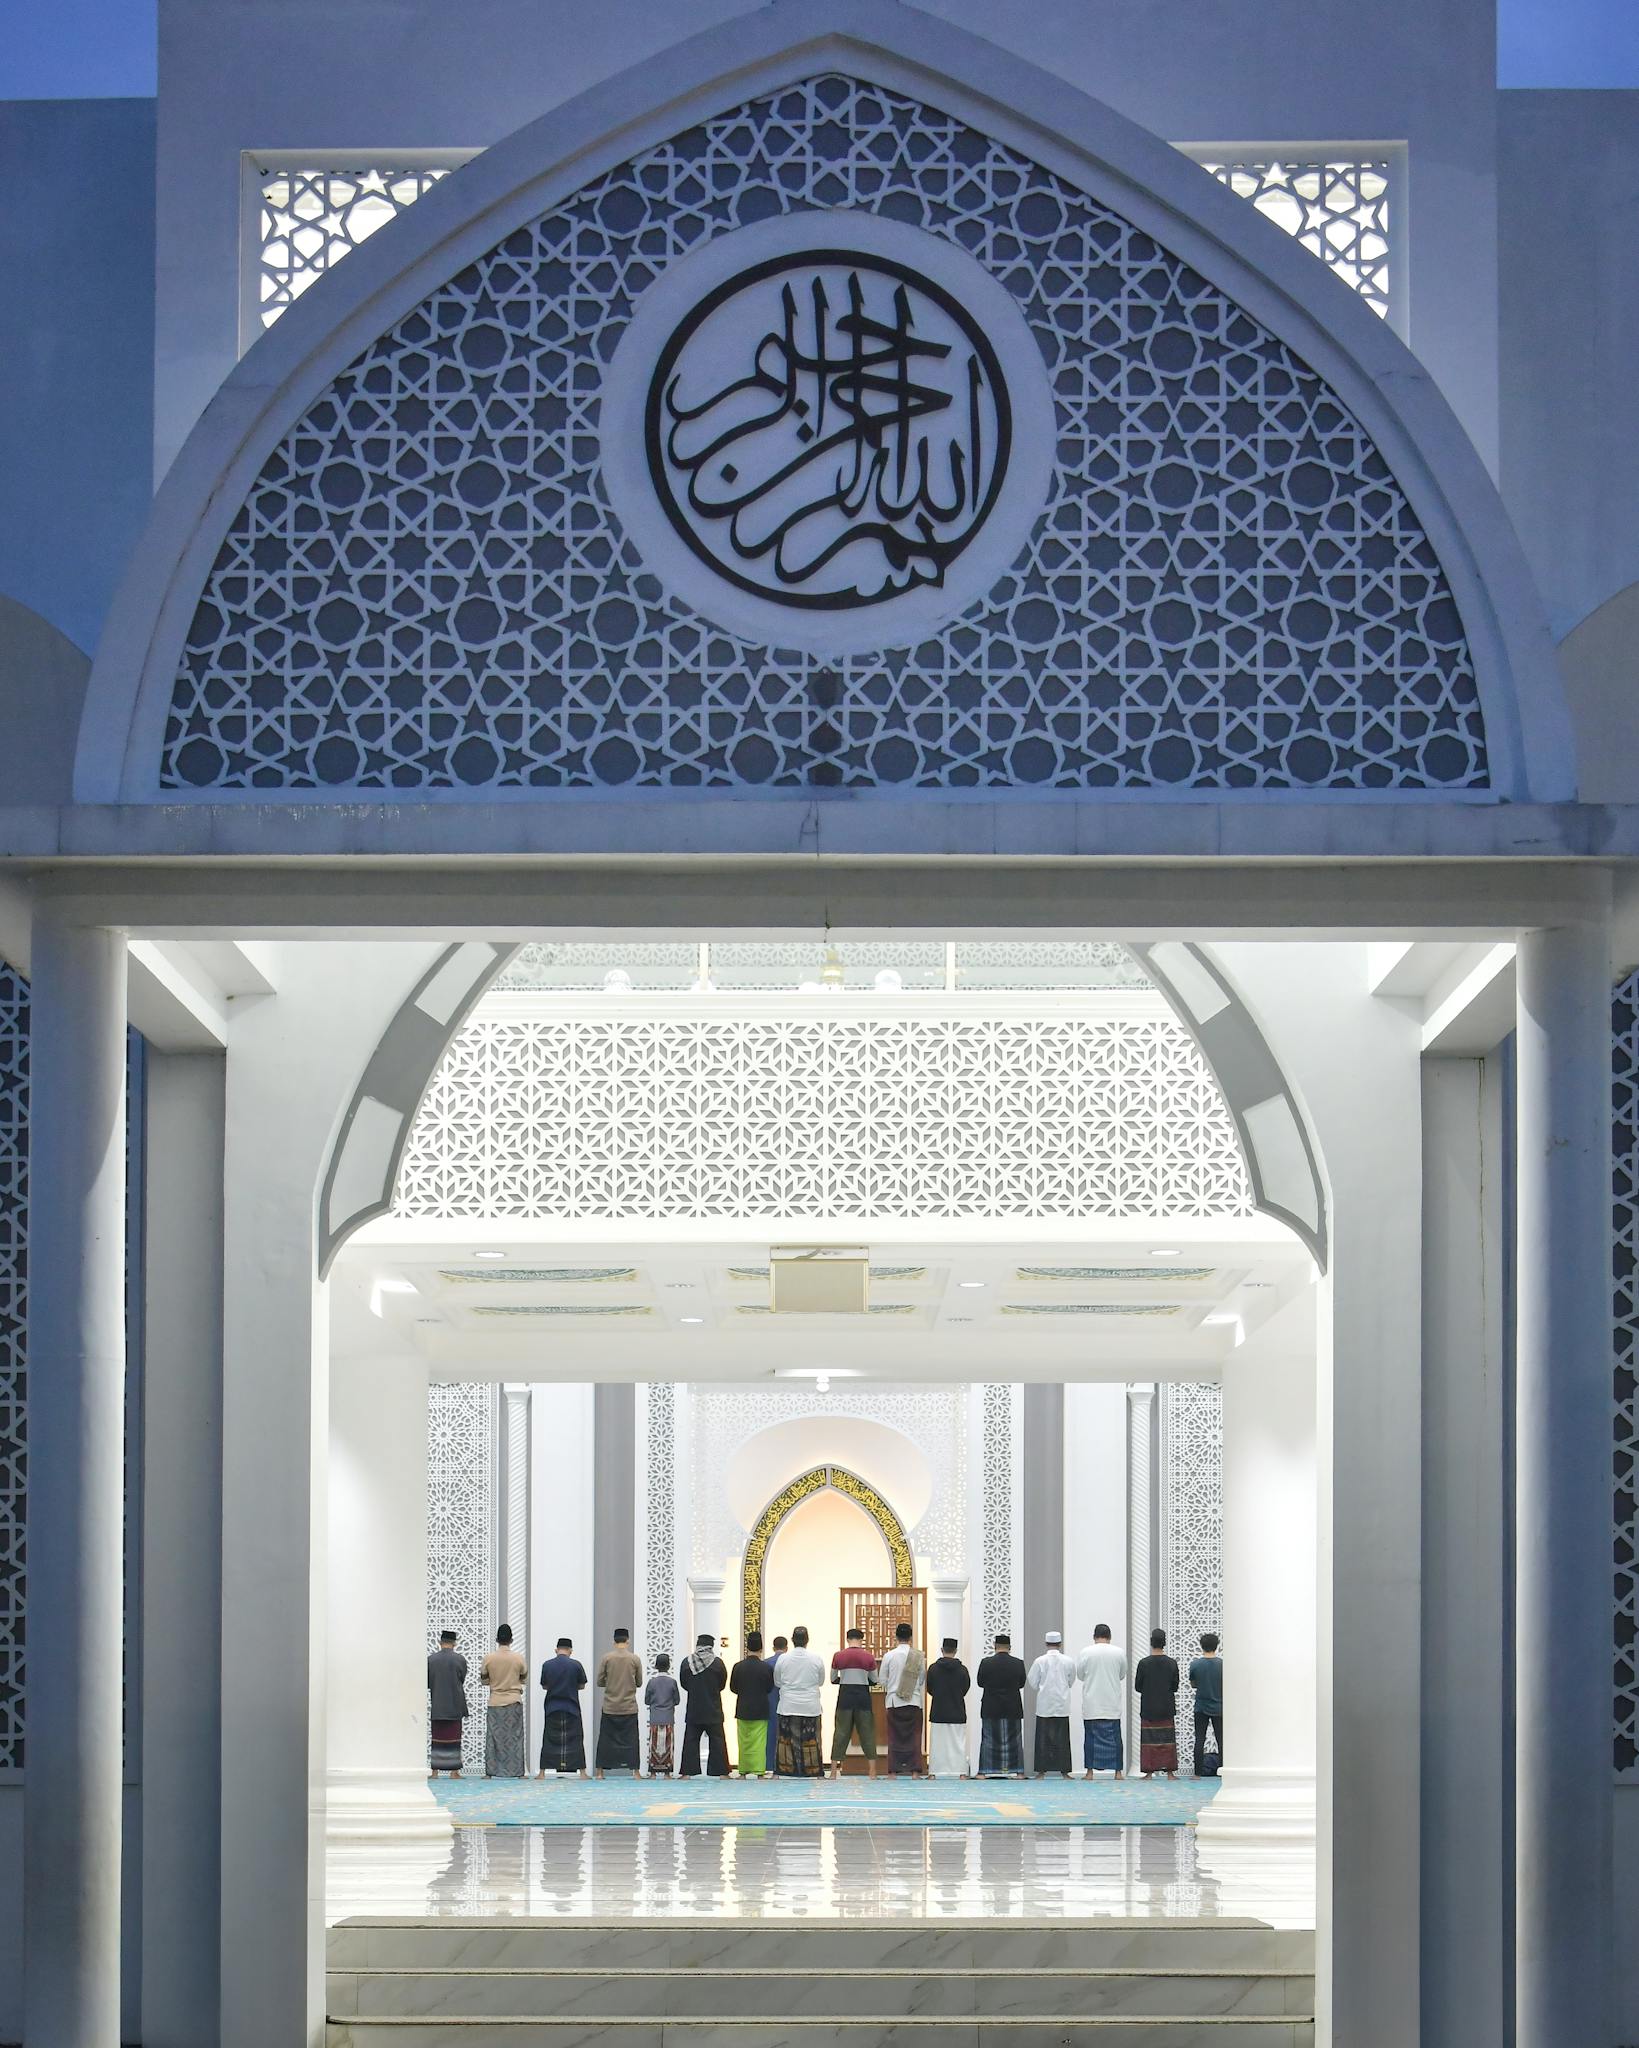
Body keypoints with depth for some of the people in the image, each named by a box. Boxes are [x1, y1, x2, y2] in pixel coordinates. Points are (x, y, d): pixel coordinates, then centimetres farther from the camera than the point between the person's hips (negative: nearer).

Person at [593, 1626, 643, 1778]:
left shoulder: (606, 1657, -4)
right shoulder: (635, 1659, -3)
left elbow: (599, 1681, -1)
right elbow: (639, 1682, 5)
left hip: (610, 1707, 0)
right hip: (629, 1707, 0)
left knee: (606, 1738, 6)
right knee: (630, 1739, 4)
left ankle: (600, 1771, 7)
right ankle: (635, 1771, 1)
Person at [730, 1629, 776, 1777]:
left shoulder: (738, 1667, -7)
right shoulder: (767, 1667, -9)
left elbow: (733, 1688, 2)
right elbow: (770, 1688, 1)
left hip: (743, 1709, 1)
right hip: (761, 1710, -1)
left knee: (743, 1741, 10)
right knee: (759, 1741, 2)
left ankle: (743, 1771, 12)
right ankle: (759, 1771, -2)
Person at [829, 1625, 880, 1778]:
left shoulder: (838, 1656, -1)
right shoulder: (868, 1657, -2)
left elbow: (833, 1679, 6)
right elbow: (874, 1680, 6)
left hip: (845, 1696, 1)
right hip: (863, 1695, -1)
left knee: (841, 1732, 6)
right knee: (867, 1732, 6)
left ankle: (834, 1771, 4)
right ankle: (872, 1771, 4)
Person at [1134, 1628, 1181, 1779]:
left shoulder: (1144, 1663, -10)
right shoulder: (1171, 1663, -5)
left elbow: (1137, 1687, -4)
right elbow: (1175, 1687, 2)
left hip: (1148, 1710, -1)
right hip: (1167, 1710, 1)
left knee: (1148, 1740, 4)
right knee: (1168, 1740, 7)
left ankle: (1149, 1772, 1)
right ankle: (1169, 1771, 4)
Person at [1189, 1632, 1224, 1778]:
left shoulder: (1195, 1665, -9)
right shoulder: (1222, 1664, -9)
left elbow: (1193, 1684, 4)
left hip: (1201, 1707, 0)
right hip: (1219, 1708, 0)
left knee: (1199, 1740, 4)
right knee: (1221, 1740, 6)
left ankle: (1198, 1772, 1)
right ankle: (1222, 1771, 3)